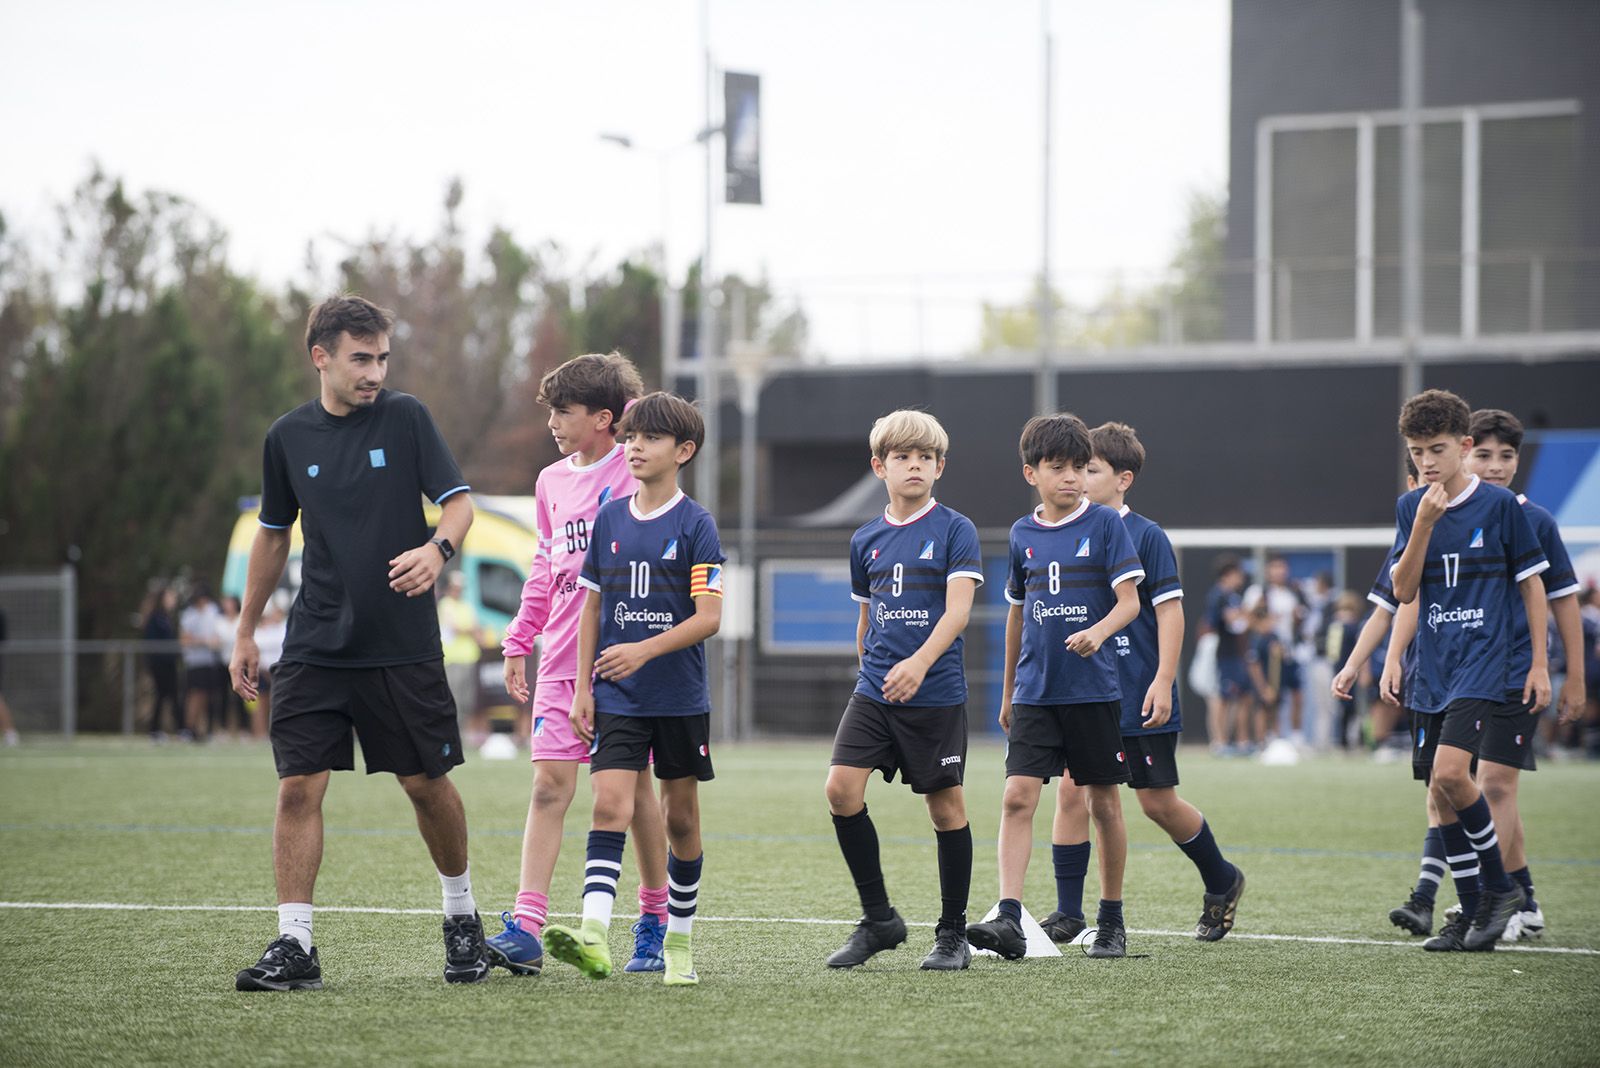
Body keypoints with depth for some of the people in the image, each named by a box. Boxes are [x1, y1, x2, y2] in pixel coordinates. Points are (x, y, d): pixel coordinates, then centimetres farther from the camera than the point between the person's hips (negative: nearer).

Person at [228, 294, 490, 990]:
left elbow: (458, 503, -4)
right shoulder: (288, 437, 5)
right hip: (314, 646, 2)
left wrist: (436, 549, -27)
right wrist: (246, 632, 19)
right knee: (298, 787, -8)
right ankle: (294, 947, -5)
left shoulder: (405, 417, -2)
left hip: (403, 646, -2)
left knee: (427, 783, 5)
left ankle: (461, 917, 27)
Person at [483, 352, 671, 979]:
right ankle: (526, 927, -11)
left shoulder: (635, 475, -6)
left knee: (633, 787, 3)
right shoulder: (552, 482, 13)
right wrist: (520, 642, 19)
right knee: (550, 785, -4)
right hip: (562, 661, 5)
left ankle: (655, 923, 17)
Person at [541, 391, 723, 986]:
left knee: (681, 817, 7)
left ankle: (679, 942, 20)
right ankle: (593, 935, -26)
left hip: (680, 699, -2)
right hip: (617, 698, 2)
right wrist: (583, 686, 7)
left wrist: (644, 650, -23)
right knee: (610, 805, -13)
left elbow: (709, 617, -12)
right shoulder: (609, 520, 7)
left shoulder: (695, 525, -6)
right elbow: (593, 607, 13)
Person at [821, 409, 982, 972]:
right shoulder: (866, 540, 10)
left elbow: (958, 609, -16)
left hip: (937, 694, -4)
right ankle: (878, 918, 3)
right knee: (841, 788, -11)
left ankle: (953, 933, 15)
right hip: (873, 691, 4)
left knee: (946, 806, 2)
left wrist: (920, 663, -30)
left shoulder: (954, 530, -5)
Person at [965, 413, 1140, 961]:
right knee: (1018, 796, -11)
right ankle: (1009, 920, -18)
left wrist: (1099, 632, -29)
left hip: (1094, 689, -3)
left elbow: (1129, 601, -8)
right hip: (1035, 690, 3)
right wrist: (1007, 692, 23)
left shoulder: (1105, 524, -3)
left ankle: (1112, 922, 17)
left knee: (1103, 802, 5)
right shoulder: (1023, 534, 9)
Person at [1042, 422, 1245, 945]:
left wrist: (1163, 681, -15)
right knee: (1071, 790, -5)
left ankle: (1221, 881, 27)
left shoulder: (1146, 536, -7)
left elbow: (1170, 610, -8)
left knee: (1157, 800, 3)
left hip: (1139, 698, -5)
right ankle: (1068, 913, -1)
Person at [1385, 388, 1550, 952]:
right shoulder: (1411, 508, 7)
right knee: (1442, 796, 5)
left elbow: (1532, 583, 2)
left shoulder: (1500, 505, -4)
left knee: (1449, 775, -21)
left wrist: (1539, 664, -1)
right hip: (1434, 669, 5)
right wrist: (1423, 524, -14)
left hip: (1487, 665, -5)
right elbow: (1403, 592, -1)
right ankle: (1473, 912, 15)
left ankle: (1501, 888, -4)